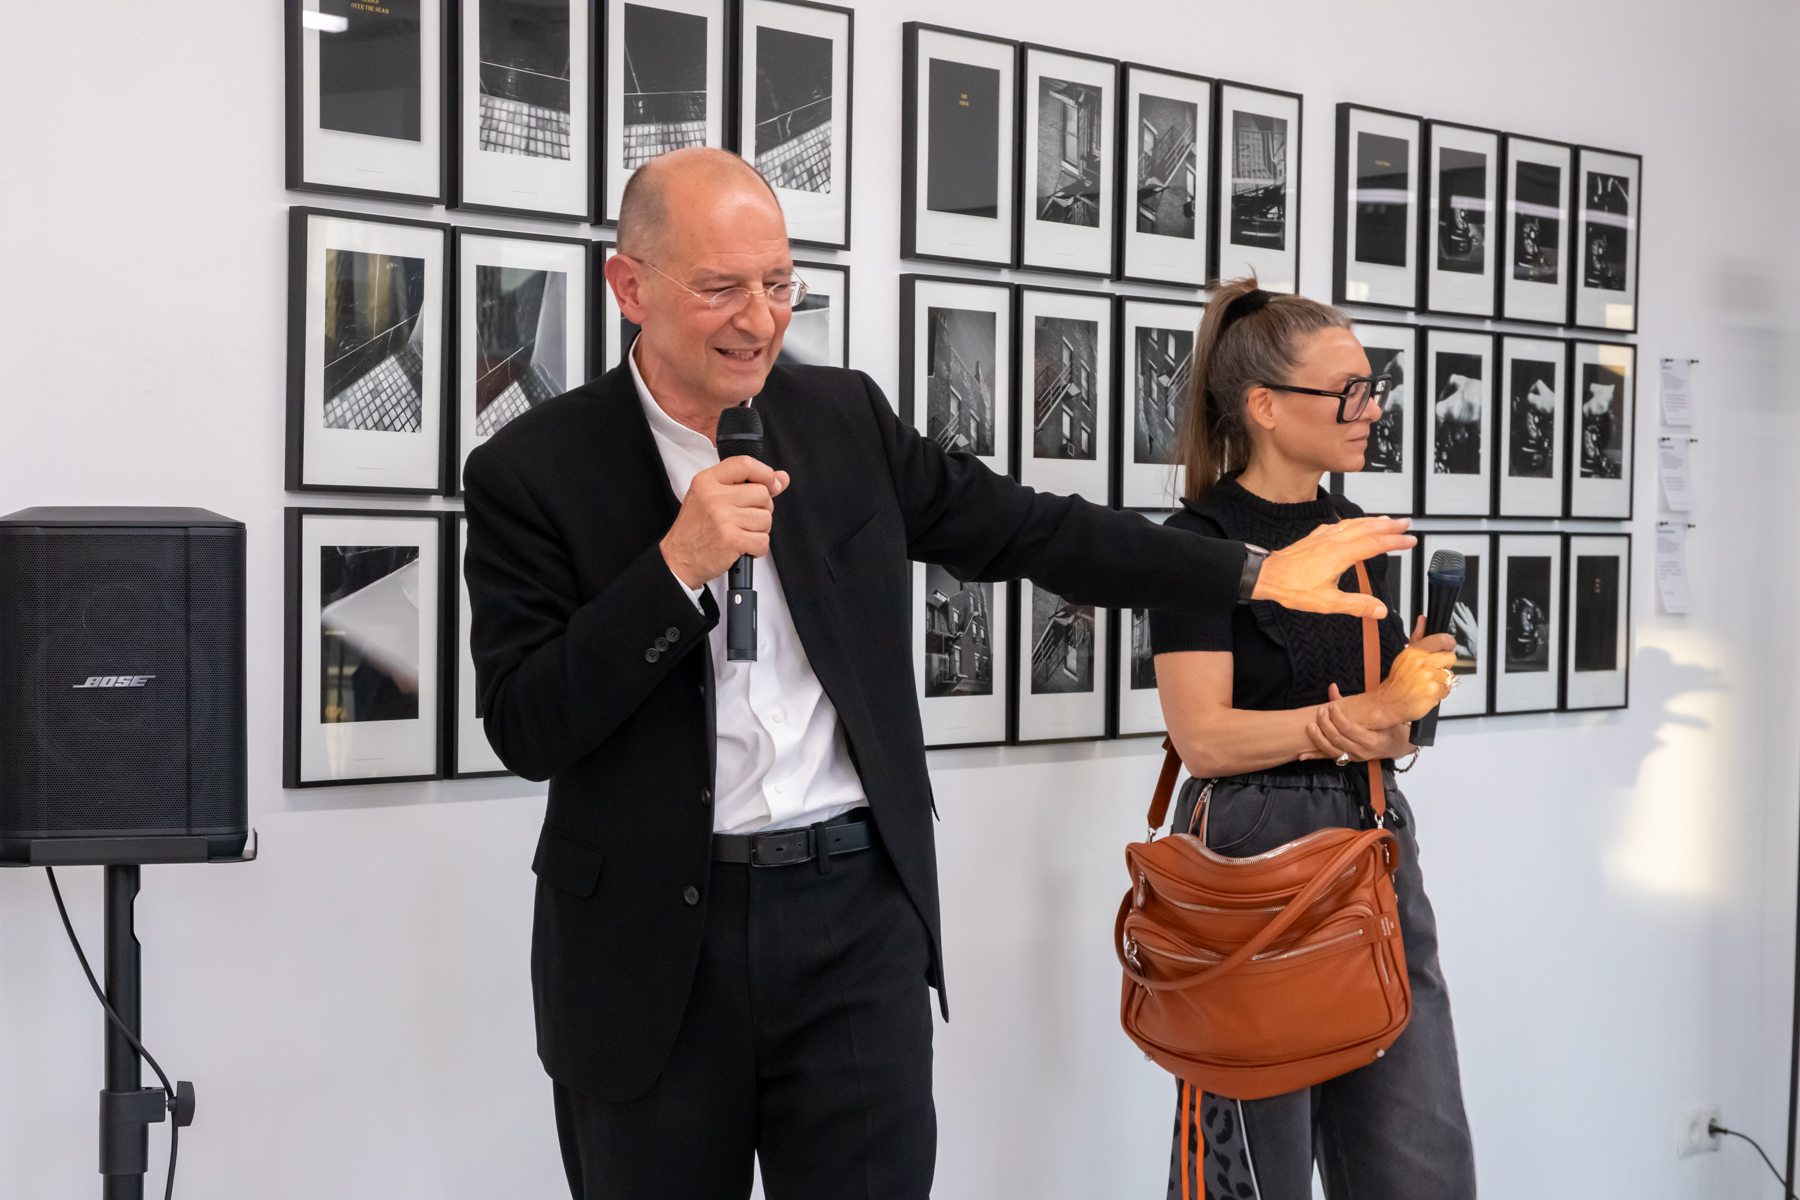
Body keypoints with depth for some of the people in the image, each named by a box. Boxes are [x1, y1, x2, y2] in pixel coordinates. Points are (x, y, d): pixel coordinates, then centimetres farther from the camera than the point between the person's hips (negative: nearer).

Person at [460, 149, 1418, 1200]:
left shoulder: (845, 418, 5)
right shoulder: (533, 472, -5)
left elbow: (1029, 531, 9)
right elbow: (524, 729, -10)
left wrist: (1257, 575, 7)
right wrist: (678, 567, -21)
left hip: (856, 916, 2)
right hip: (649, 941, -1)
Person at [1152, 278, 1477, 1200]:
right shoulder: (1202, 538, -9)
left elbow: (1394, 727, 14)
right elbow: (1204, 736, -16)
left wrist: (1388, 720, -9)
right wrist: (1376, 709, -17)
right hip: (1252, 848, -6)